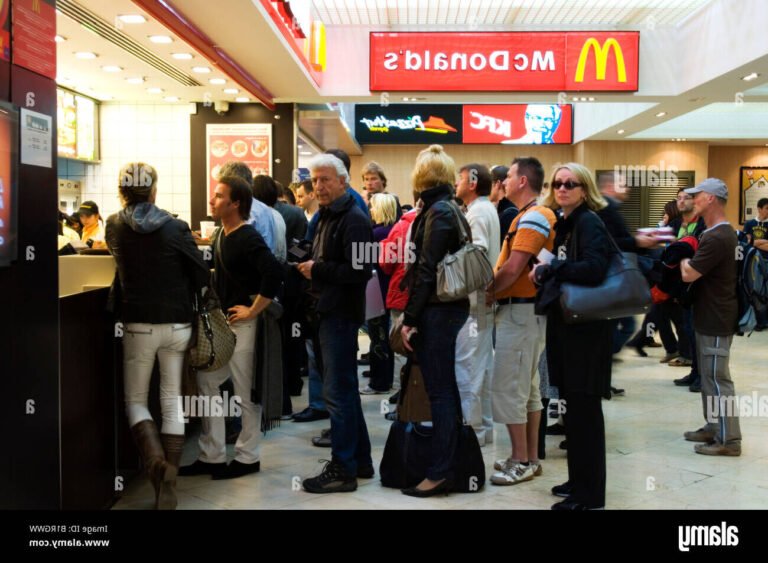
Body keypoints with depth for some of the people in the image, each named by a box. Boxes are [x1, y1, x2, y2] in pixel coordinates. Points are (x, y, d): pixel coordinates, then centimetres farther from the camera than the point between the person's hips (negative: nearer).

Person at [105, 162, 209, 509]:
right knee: (172, 401, 7)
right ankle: (168, 485, 4)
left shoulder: (114, 226, 0)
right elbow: (202, 275, -3)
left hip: (138, 324, 0)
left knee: (135, 400, 13)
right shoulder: (175, 227, -5)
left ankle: (155, 460, -12)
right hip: (178, 324, 0)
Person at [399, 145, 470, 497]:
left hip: (437, 310, -9)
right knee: (444, 386, 14)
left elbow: (426, 269, -18)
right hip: (448, 307, 9)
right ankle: (450, 463, 22)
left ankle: (439, 472, 0)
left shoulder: (437, 212, -13)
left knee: (439, 390, -5)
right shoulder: (450, 209, 14)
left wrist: (410, 318, -16)